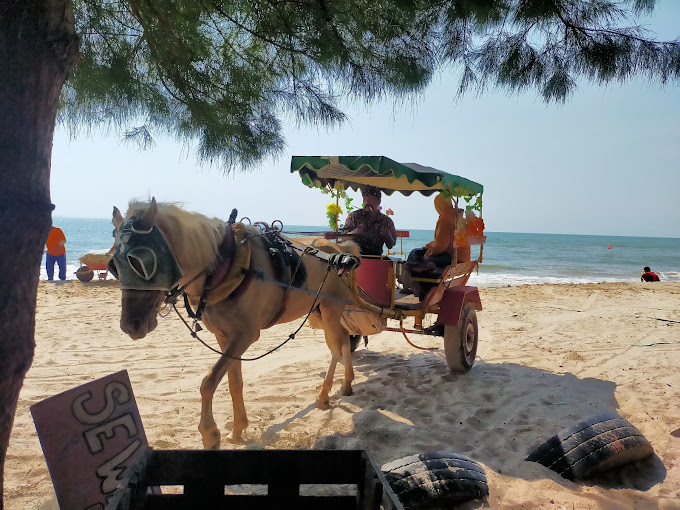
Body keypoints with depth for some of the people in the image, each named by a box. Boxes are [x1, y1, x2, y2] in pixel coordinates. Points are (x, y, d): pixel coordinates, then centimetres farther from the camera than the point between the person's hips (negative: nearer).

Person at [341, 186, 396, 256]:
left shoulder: (387, 221, 7)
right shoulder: (354, 216, 5)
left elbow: (390, 246, 9)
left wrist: (387, 235, -12)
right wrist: (354, 233, -19)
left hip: (376, 256, 2)